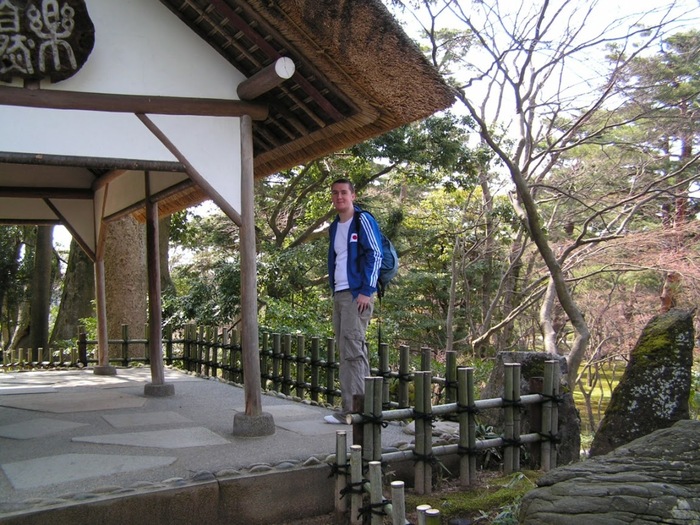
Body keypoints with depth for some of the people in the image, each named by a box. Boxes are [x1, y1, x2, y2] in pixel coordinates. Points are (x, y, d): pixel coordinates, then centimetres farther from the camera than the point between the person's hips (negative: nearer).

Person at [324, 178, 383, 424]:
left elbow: (375, 255, -11)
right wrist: (333, 289, 17)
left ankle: (351, 410, -9)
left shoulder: (363, 221, -5)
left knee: (352, 350, -11)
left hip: (357, 294, -9)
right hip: (339, 294, 9)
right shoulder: (334, 226, 18)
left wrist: (366, 291, -16)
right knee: (347, 349, 10)